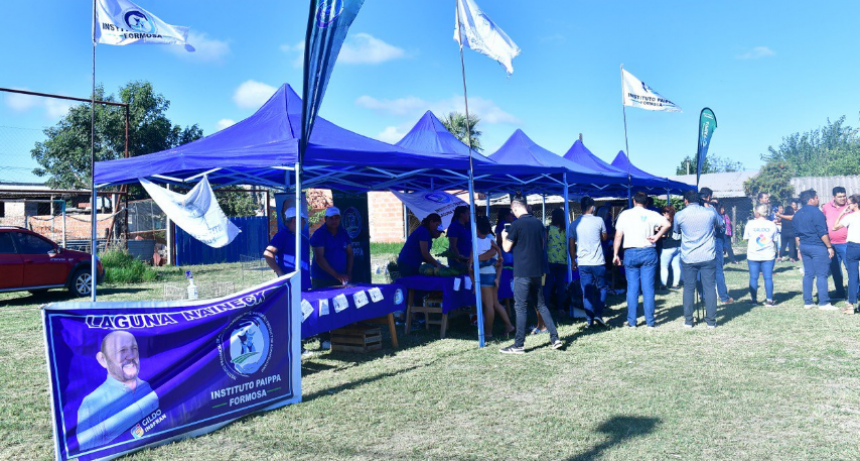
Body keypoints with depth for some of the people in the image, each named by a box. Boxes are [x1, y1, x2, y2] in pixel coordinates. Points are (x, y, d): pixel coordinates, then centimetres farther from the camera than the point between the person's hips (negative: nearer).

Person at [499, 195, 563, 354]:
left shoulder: (517, 224, -12)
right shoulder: (538, 223, 7)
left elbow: (507, 248, -6)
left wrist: (504, 237, 14)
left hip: (522, 272, -6)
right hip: (537, 270, 6)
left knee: (521, 307, -2)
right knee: (541, 304, 15)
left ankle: (519, 345, 2)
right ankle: (555, 338, 14)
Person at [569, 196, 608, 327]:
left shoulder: (574, 224, 2)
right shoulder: (599, 221, -4)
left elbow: (571, 245, 4)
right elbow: (604, 237, 11)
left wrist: (573, 260, 13)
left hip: (582, 263, 2)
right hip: (598, 262, -2)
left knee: (587, 291, 6)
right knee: (601, 288, 13)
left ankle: (589, 319, 6)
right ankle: (598, 314, 2)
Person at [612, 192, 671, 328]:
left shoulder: (624, 214, 4)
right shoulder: (651, 214, 2)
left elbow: (618, 236, 1)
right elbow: (667, 224, -12)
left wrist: (615, 254, 5)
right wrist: (656, 237, -4)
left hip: (630, 253, 0)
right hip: (648, 252, 0)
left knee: (632, 288, 5)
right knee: (648, 288, 3)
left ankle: (632, 321, 7)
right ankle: (650, 321, 7)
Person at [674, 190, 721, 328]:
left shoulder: (679, 215, -3)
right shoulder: (710, 213, 1)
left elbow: (675, 232, 14)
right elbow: (720, 224, 21)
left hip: (688, 258, 0)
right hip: (708, 257, 1)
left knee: (689, 288, 7)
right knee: (710, 288, 6)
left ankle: (688, 321, 12)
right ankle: (711, 321, 9)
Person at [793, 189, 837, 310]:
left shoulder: (797, 214, 10)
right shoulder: (815, 212, -13)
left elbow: (796, 234, 15)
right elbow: (822, 233, -15)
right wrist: (829, 247, -9)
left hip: (804, 246, 7)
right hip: (818, 247, -7)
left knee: (808, 274, 10)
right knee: (821, 275, -3)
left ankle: (807, 302, 10)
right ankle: (824, 303, -1)